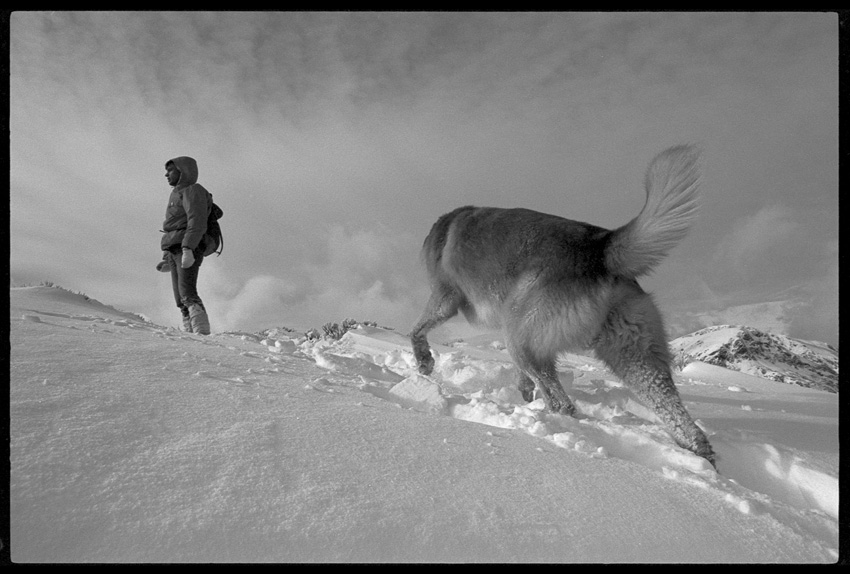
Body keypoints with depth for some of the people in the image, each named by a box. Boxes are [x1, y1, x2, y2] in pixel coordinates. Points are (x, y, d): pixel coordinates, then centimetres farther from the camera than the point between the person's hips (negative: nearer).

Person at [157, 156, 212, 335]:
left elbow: (197, 222, -17)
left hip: (188, 250, -9)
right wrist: (168, 258, 25)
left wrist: (188, 249, -28)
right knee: (181, 299, 2)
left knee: (187, 294, -22)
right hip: (175, 251, 10)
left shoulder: (193, 191, -3)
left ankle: (203, 333, -28)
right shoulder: (177, 194, 27)